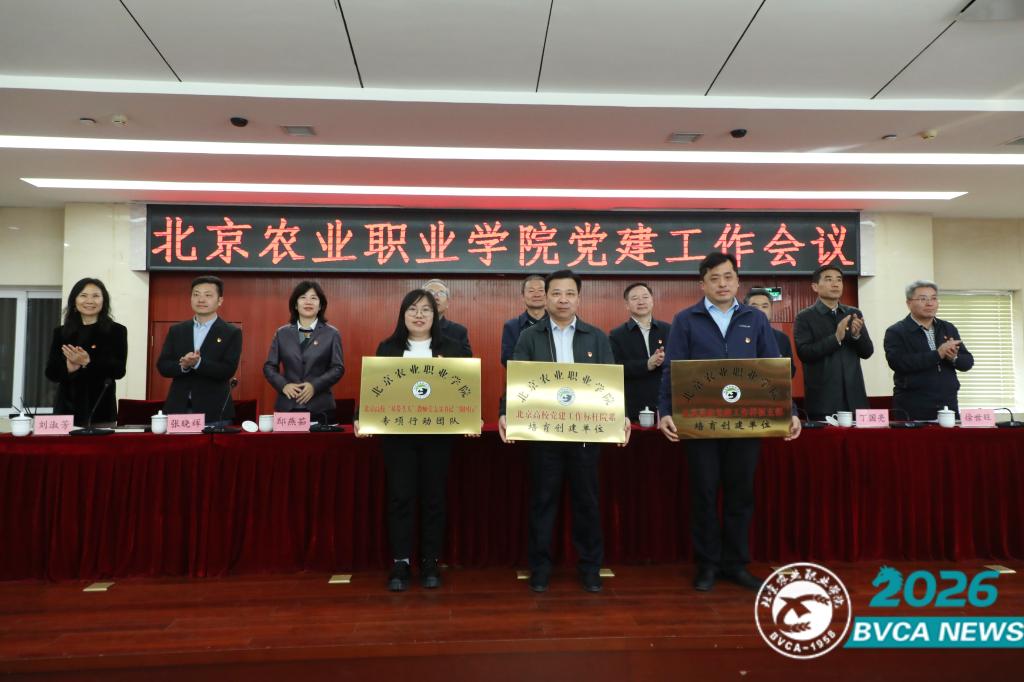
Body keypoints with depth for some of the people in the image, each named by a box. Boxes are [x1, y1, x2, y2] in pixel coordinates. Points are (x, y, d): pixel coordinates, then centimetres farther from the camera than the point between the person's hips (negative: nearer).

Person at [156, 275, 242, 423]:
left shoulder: (232, 333, 0)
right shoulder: (176, 330, 11)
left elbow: (228, 370, -10)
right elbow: (162, 366, 5)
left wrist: (198, 363, -24)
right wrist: (183, 366, -16)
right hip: (178, 408, 3)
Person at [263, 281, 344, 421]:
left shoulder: (332, 334, 4)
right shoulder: (282, 333, 10)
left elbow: (338, 368, -1)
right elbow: (269, 366, 10)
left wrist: (315, 386, -14)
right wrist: (283, 385, -8)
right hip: (287, 406, 2)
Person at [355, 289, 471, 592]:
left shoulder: (452, 348, 5)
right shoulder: (387, 348, 7)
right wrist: (362, 418, -11)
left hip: (437, 433, 0)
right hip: (397, 433, 0)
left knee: (433, 497, 6)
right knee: (400, 496, 2)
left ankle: (430, 562, 18)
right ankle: (401, 563, 13)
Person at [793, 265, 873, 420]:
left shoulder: (854, 314, 12)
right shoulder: (804, 317, -2)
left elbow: (867, 352, 8)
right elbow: (804, 353, -13)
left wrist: (856, 335, -11)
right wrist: (836, 337, -21)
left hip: (854, 397, 4)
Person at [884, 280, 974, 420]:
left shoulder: (948, 329, 14)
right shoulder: (895, 332, -3)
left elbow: (968, 362, 11)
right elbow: (898, 362, -19)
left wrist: (953, 357, -12)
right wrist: (938, 354, -22)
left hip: (948, 405, 5)